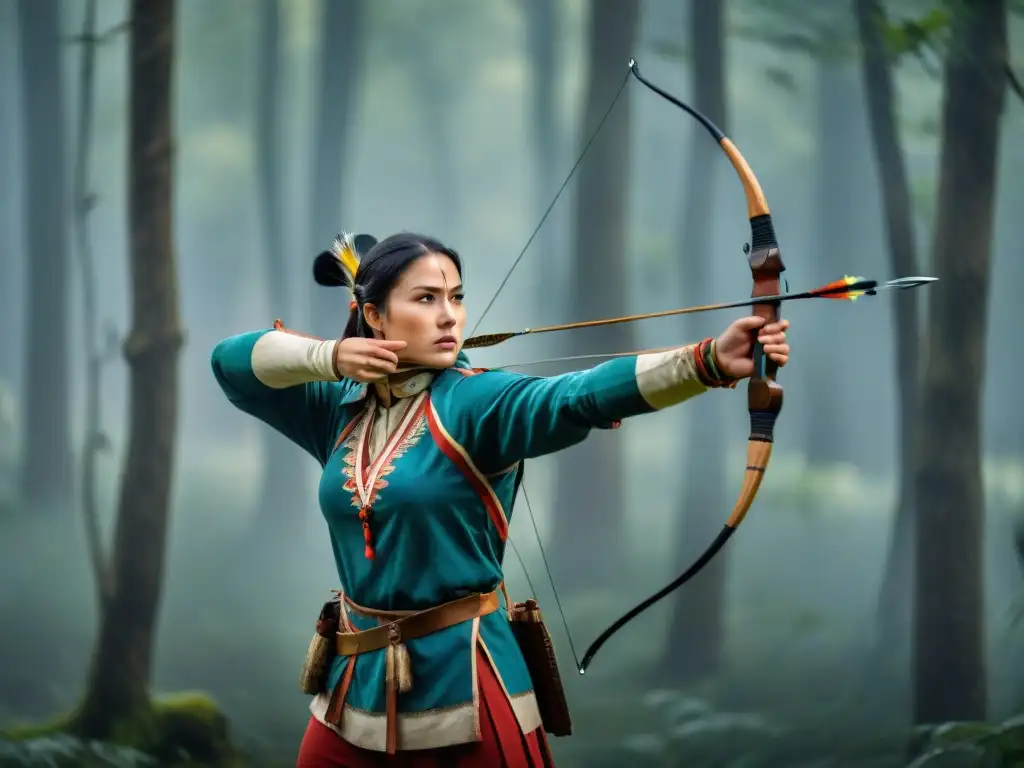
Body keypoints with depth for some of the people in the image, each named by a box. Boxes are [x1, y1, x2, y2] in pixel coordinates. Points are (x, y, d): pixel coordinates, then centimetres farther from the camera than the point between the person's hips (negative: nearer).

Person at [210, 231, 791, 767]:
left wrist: (710, 361, -43)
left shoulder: (477, 402, -10)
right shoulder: (342, 407, 6)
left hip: (466, 681, -5)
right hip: (356, 682, 5)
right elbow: (232, 361, 8)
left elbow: (585, 396, -26)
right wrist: (328, 356, -9)